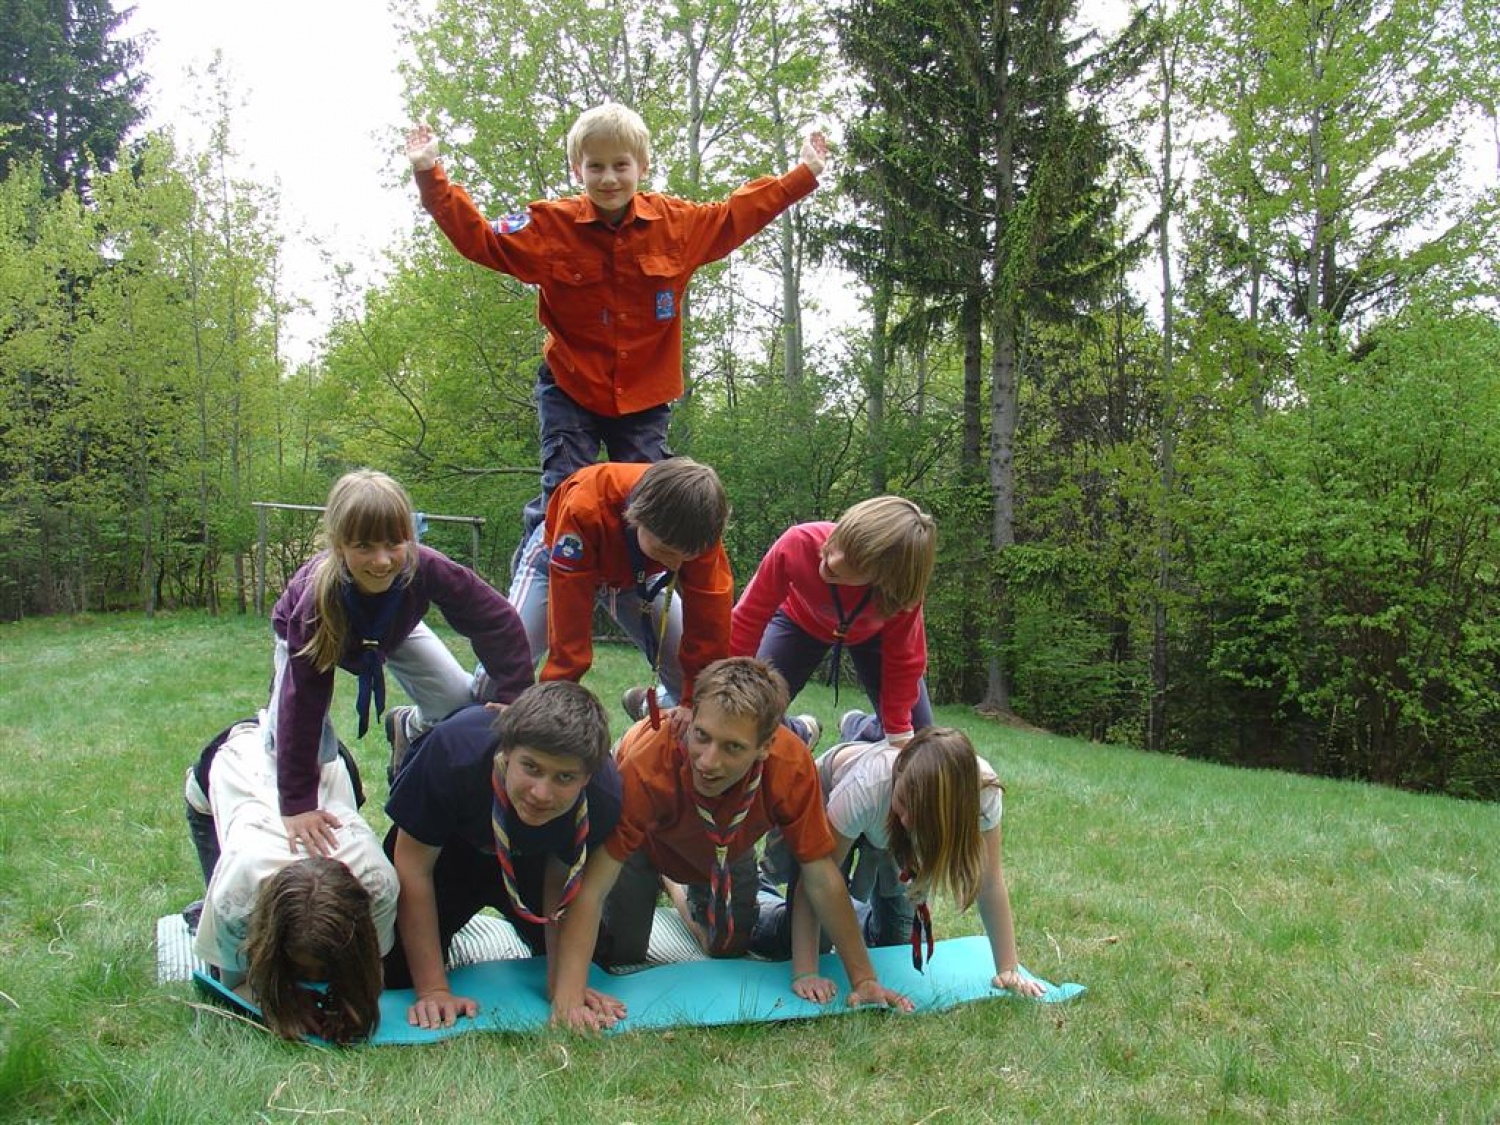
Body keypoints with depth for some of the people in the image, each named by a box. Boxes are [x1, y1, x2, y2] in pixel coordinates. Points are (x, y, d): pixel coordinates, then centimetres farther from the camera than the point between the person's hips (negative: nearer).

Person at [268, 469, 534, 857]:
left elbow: (498, 621, -31)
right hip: (310, 634, -2)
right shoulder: (318, 598, -43)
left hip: (393, 628, 2)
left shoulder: (426, 567, -41)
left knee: (460, 700, -14)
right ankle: (264, 729, 21)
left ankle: (409, 729, 21)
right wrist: (297, 804, -41)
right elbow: (303, 698, -40)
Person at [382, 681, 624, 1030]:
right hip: (450, 846, -1)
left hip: (531, 859, 2)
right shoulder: (453, 751, -42)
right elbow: (413, 867, -29)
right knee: (392, 973, -10)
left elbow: (562, 885, -17)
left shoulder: (605, 797, -37)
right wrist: (433, 990, -28)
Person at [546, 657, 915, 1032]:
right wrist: (568, 998, -55)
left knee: (728, 949, 9)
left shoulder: (791, 765, -39)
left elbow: (822, 878, -27)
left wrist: (863, 979, -22)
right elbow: (592, 887, -45)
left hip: (728, 845, 2)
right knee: (619, 953, -4)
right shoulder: (647, 762, -47)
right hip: (647, 837, -2)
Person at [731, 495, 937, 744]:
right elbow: (748, 618, -30)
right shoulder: (798, 544, -42)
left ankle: (856, 732, 29)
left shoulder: (901, 585, -40)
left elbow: (903, 661, -24)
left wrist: (900, 735, -20)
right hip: (801, 619, 0)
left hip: (871, 632, 0)